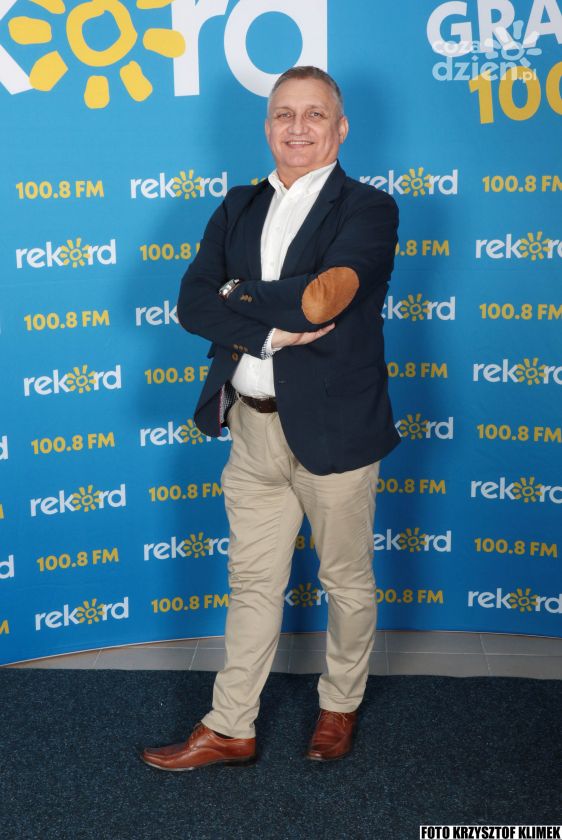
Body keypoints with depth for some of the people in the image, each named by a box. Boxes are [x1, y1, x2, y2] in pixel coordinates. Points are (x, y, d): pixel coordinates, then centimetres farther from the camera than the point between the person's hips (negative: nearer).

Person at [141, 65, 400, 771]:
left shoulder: (368, 209, -6)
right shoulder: (239, 208, 10)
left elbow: (321, 299, -22)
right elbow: (192, 302, -3)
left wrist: (240, 295, -8)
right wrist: (270, 332, -18)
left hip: (333, 427, -4)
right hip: (253, 425, 5)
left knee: (346, 580, 13)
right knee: (252, 584, 14)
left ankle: (340, 706, 36)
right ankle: (229, 729, 27)